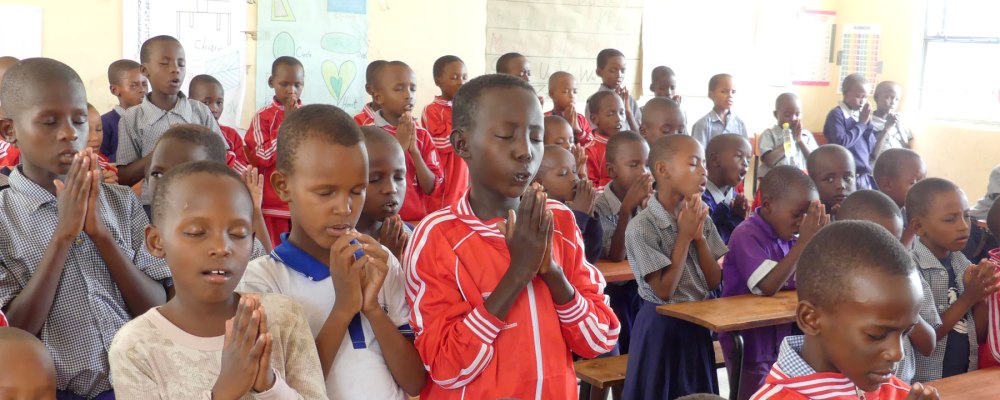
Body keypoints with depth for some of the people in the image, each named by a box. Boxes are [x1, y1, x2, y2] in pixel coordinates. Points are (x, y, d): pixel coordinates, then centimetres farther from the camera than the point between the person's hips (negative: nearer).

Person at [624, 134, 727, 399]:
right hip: (662, 327, -6)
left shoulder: (700, 217, 3)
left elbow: (715, 282, 2)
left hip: (698, 325, 6)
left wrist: (699, 236, -11)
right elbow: (664, 291, -18)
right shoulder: (641, 226, -17)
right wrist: (685, 236, -18)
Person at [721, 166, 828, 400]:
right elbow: (769, 286, -29)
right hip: (749, 342, -7)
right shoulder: (746, 236, -19)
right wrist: (804, 241, -28)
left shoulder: (787, 235, 1)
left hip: (781, 338, 7)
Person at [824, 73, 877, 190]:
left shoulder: (861, 115, 12)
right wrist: (861, 123, -11)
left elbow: (871, 148, 11)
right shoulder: (837, 114, -8)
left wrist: (868, 122, 0)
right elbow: (841, 142, -22)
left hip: (866, 176, 7)